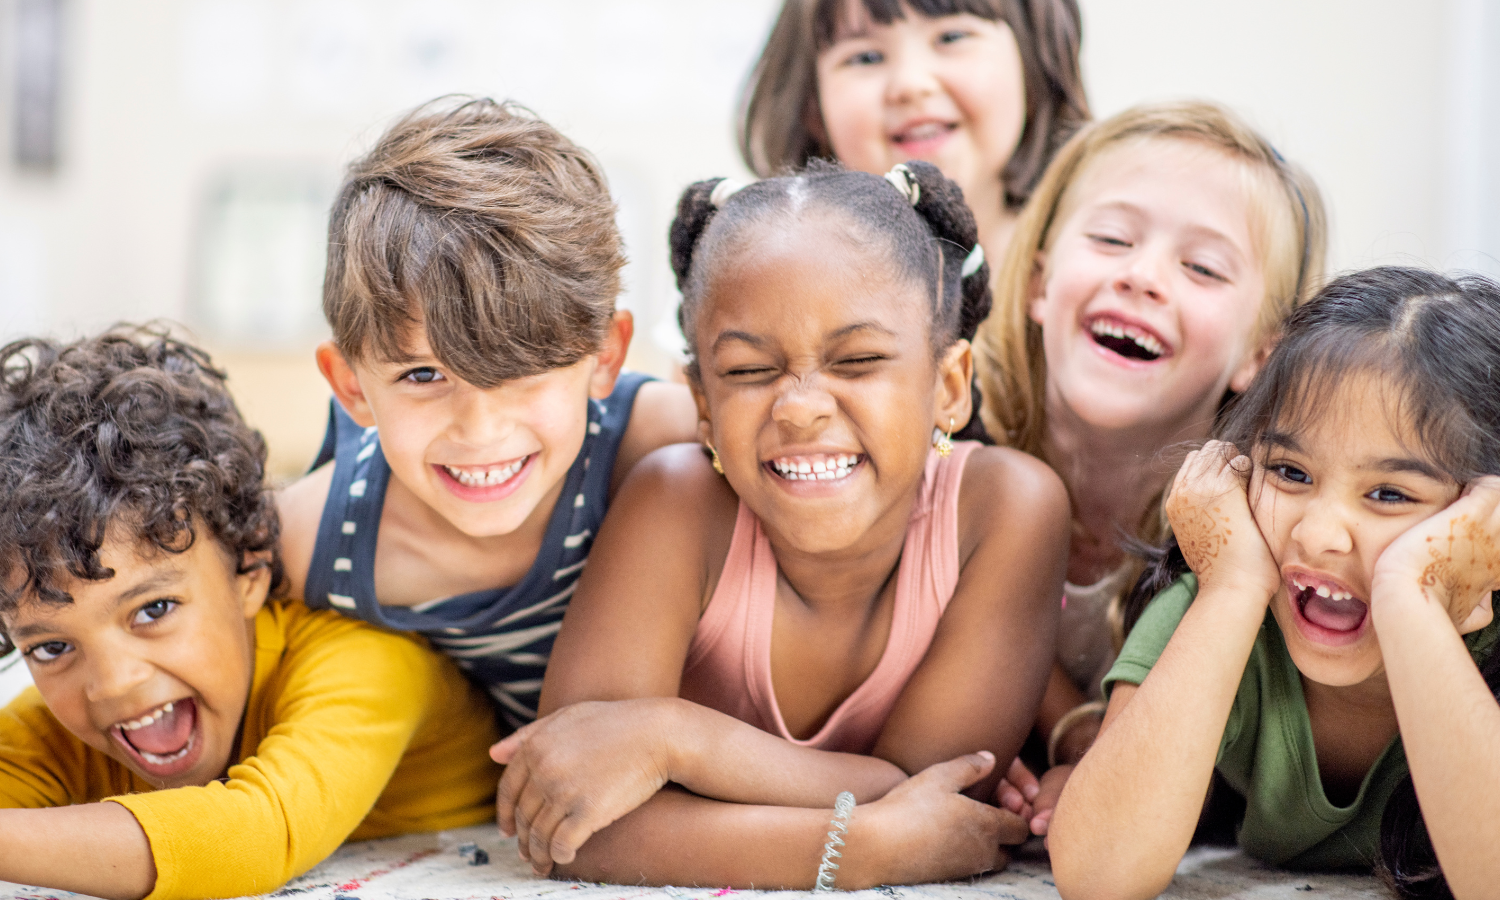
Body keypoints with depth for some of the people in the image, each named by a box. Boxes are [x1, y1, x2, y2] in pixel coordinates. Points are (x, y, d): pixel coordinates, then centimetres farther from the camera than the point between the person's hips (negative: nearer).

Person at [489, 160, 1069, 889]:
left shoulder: (1009, 507, -24)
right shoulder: (677, 505, -25)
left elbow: (932, 791, -25)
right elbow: (588, 830, -30)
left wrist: (670, 733, -36)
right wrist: (871, 846, -39)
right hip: (698, 896, 0)